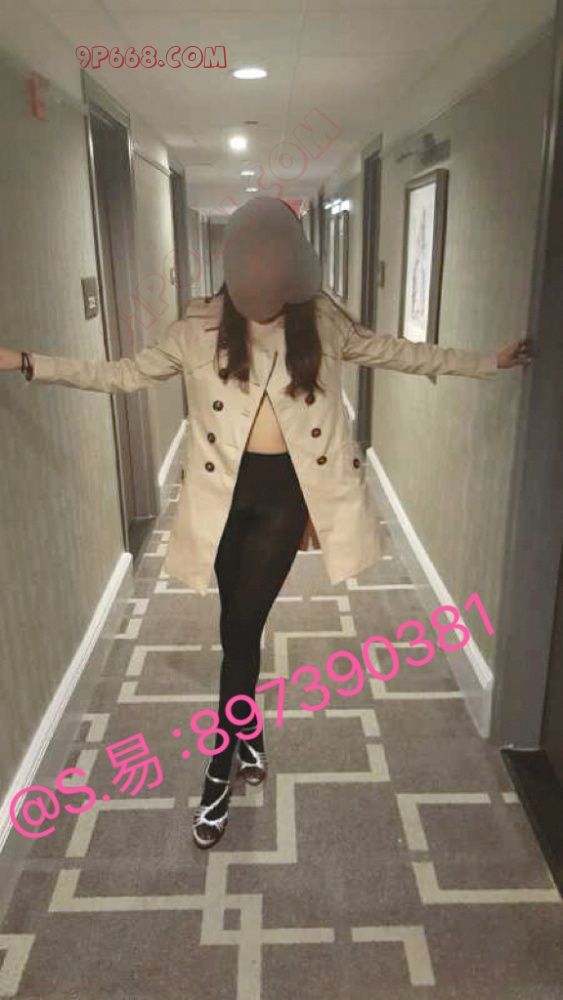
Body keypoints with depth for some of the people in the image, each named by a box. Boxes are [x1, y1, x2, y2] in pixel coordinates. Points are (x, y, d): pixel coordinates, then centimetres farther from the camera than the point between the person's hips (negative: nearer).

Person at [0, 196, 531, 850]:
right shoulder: (201, 327, -4)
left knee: (240, 630, 1)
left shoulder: (322, 322, -2)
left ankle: (218, 772, 20)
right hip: (226, 491, 1)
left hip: (285, 492, -1)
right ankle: (249, 734, 40)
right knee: (238, 629, 13)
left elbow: (398, 353, 8)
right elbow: (125, 374, 1)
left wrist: (487, 362, 9)